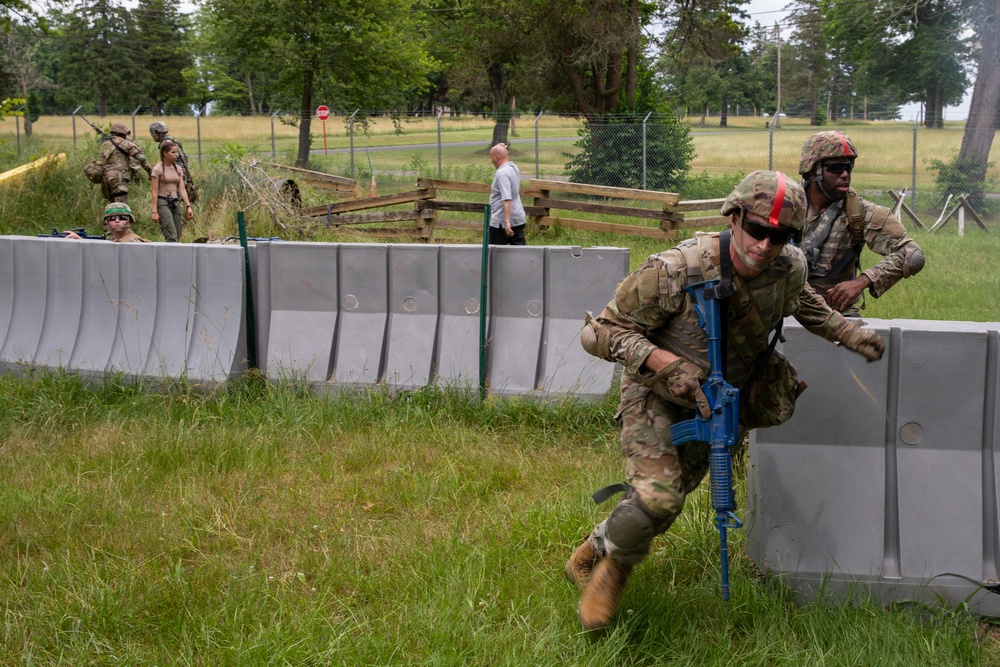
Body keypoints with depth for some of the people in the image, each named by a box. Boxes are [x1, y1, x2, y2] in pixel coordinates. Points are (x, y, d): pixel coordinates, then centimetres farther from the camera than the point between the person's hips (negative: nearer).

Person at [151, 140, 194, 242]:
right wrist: (154, 211, -12)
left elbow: (182, 189, 10)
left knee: (177, 237, 3)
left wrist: (188, 206, 0)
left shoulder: (178, 168, 11)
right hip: (163, 202, -6)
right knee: (172, 237, -17)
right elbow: (155, 192, -7)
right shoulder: (158, 169, -6)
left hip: (176, 203, 6)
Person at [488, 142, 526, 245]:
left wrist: (507, 221, -33)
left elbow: (507, 199, -28)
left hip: (501, 222, -9)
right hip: (518, 219, 9)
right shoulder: (514, 168, 9)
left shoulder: (502, 173, -19)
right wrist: (503, 150, 18)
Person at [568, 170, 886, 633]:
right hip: (656, 395, -5)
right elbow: (599, 332, -26)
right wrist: (667, 363, -38)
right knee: (657, 499, -24)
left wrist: (848, 332, -1)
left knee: (668, 497, 14)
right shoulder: (675, 271, -33)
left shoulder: (789, 269, -16)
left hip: (718, 400, 6)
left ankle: (592, 554, 40)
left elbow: (802, 302, 13)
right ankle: (613, 565, 7)